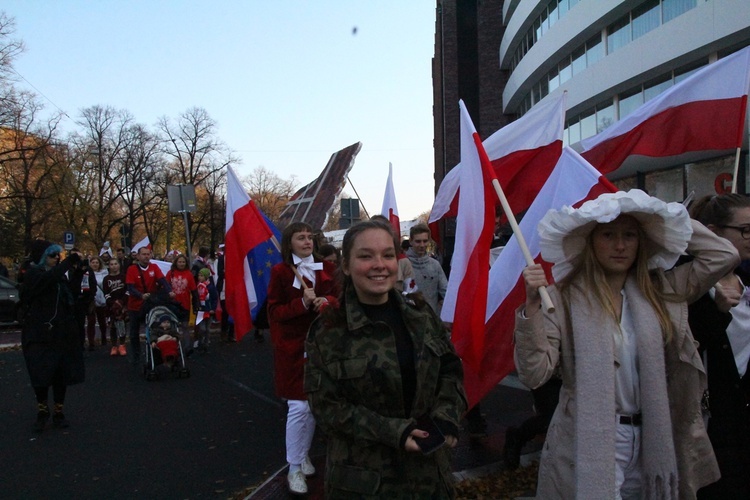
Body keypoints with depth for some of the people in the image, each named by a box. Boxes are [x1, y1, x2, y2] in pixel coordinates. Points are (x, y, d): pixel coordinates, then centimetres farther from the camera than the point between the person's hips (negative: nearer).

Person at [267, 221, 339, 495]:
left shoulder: (326, 268, 6)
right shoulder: (280, 271, -6)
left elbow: (338, 298, 10)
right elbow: (274, 311, -7)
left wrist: (326, 301, -13)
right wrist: (303, 303, -22)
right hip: (292, 346, -4)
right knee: (298, 407, -5)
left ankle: (304, 455, 32)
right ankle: (294, 469, 8)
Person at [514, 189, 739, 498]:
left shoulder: (662, 291, 4)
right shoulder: (563, 299, -12)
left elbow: (724, 255, 5)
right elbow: (533, 374, -17)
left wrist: (667, 220, 4)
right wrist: (531, 305, -29)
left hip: (654, 445, 5)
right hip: (589, 448, -5)